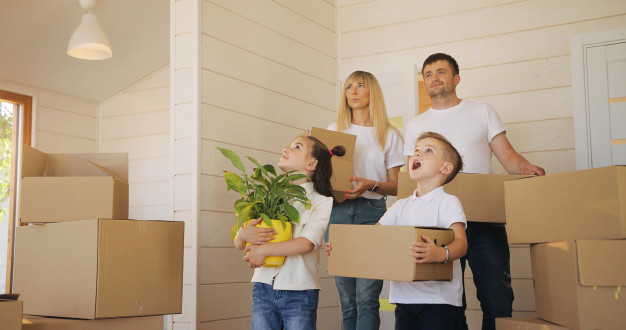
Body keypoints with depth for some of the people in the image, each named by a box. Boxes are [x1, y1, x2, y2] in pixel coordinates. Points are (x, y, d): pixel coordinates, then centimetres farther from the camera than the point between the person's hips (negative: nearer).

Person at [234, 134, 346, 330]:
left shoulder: (321, 202, 0)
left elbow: (308, 243, -15)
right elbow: (238, 244, 9)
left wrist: (264, 249, -18)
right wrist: (244, 235, -14)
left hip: (299, 293, -3)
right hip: (263, 288, 3)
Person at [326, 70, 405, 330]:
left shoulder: (389, 135, 10)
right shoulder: (334, 130, 17)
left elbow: (396, 186, 7)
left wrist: (371, 185, -12)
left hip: (372, 213, -2)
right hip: (338, 213, 2)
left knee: (367, 296, -13)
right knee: (347, 298, 2)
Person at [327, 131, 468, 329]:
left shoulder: (448, 202, -3)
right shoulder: (401, 206, 15)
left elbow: (461, 242, -15)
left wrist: (440, 254, -37)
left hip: (439, 300, -5)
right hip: (405, 297, 6)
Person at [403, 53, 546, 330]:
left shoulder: (481, 112, 13)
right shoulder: (416, 125, 16)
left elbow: (508, 157, 7)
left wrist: (528, 168, -14)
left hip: (484, 219, -1)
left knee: (498, 300, -5)